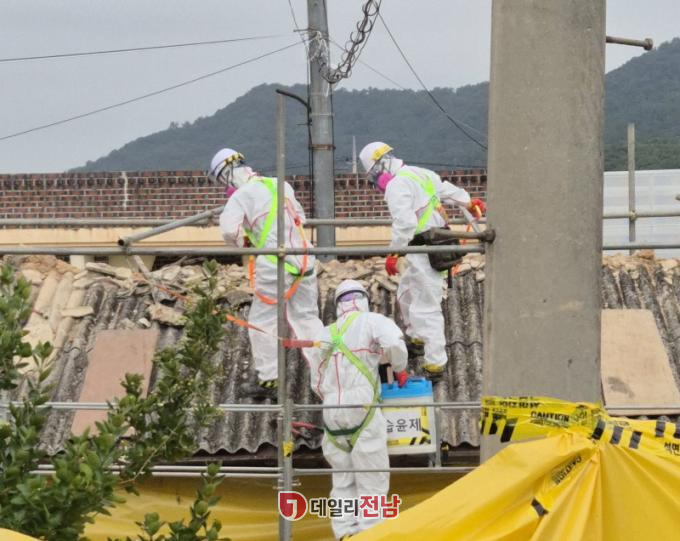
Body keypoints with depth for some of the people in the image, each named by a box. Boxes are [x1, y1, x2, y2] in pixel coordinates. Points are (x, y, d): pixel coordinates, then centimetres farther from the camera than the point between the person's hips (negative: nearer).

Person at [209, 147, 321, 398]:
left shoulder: (241, 195, -7)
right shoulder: (281, 185, 13)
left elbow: (228, 229, -17)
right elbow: (300, 217, 24)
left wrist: (242, 242, 3)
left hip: (274, 265, -6)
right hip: (303, 260, 6)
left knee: (263, 321, 5)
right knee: (307, 317, 14)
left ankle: (268, 379, 4)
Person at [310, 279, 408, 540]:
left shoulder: (325, 334, 17)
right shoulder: (370, 321, 1)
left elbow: (316, 382, 18)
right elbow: (393, 342, -18)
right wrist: (400, 369, 0)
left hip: (332, 414, 5)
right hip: (363, 412, -5)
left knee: (342, 479, 13)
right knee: (372, 479, -1)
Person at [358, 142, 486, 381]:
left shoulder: (396, 186, -16)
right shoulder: (419, 173, 13)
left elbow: (404, 223, -26)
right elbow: (445, 189, 28)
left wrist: (393, 254, -20)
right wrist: (468, 201, 43)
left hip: (423, 252, -10)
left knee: (425, 308, -9)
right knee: (406, 293, 28)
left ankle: (435, 363, -9)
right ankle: (416, 336, 46)